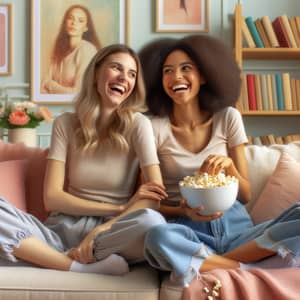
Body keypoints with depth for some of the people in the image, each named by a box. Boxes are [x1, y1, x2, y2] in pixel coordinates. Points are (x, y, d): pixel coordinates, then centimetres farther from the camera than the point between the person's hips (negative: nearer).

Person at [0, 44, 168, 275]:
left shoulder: (138, 124, -1)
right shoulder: (66, 124, 5)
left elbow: (155, 197, -11)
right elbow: (52, 197, -3)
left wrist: (98, 231, -21)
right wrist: (120, 208, -13)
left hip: (112, 234, -2)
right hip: (63, 230, 2)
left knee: (153, 222, -35)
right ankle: (82, 266, -21)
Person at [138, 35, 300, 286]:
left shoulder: (227, 118, 5)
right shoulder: (155, 128, -1)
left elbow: (246, 195, 7)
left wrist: (228, 165, -14)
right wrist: (183, 211, -18)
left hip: (234, 226, 3)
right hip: (188, 230, -2)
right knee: (158, 237, -37)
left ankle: (205, 264, -19)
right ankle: (252, 270, -19)